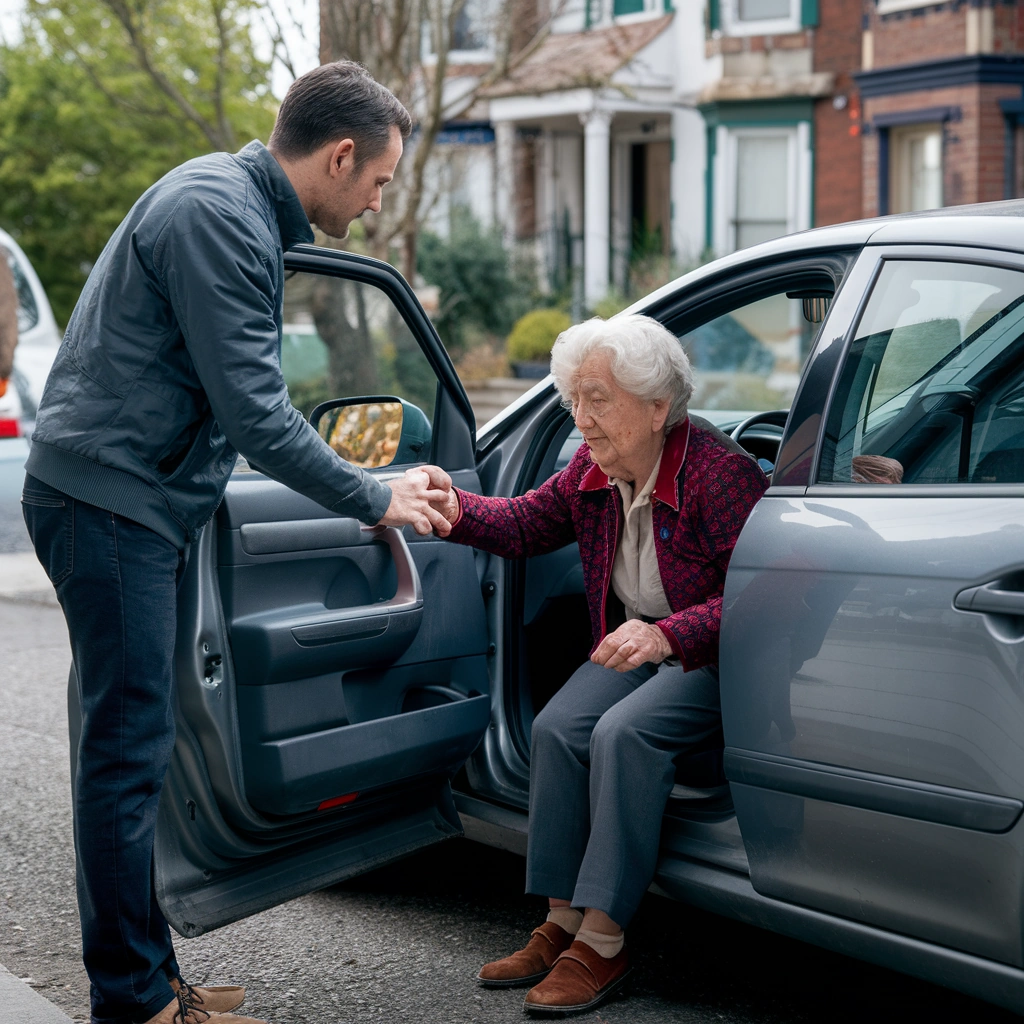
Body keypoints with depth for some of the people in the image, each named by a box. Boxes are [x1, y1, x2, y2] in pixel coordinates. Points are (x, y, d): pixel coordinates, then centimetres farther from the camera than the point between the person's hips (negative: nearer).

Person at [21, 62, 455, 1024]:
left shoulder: (242, 209, 16)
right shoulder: (216, 213, -18)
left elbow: (247, 401, 21)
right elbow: (254, 413, -21)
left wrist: (371, 487, 17)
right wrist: (375, 499, -10)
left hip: (131, 502, 10)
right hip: (107, 499, -10)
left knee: (130, 743, 12)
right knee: (128, 746, -6)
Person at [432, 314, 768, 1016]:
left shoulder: (720, 474, -24)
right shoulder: (596, 468, 0)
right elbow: (525, 524, 11)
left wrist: (668, 636, -43)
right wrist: (454, 511, -10)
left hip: (717, 658, -7)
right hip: (631, 644, 8)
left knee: (625, 733, -29)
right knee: (557, 728, -15)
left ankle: (602, 944, -22)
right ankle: (563, 922, -8)